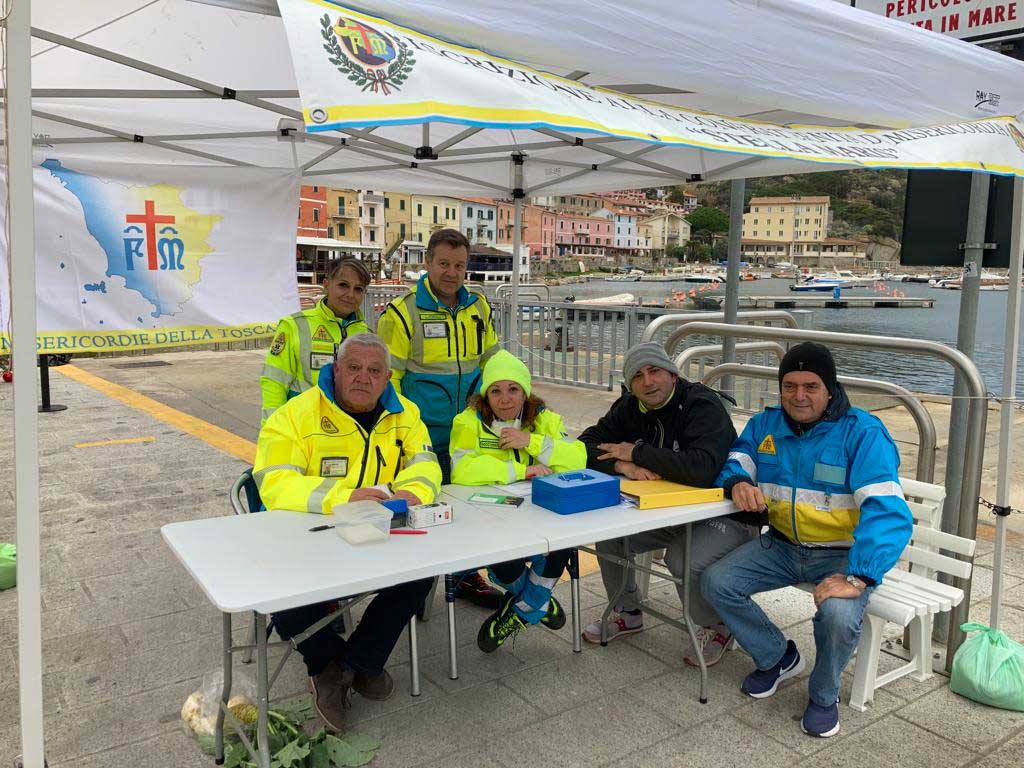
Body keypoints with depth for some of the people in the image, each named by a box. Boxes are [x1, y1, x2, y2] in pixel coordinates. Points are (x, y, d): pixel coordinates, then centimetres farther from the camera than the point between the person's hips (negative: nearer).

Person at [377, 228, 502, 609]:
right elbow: (386, 378, -11)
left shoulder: (478, 308, 5)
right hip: (423, 436, -5)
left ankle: (466, 576, 32)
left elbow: (491, 363, 16)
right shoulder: (402, 312, -12)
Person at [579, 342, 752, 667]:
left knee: (685, 561, -31)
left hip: (724, 514, -7)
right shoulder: (630, 408, 1)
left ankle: (716, 628, 2)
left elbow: (703, 469, -38)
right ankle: (627, 614, 17)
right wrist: (622, 466, -24)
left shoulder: (702, 405, -22)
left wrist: (637, 453, -26)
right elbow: (587, 444, -3)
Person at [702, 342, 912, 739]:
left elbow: (887, 511, -26)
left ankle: (823, 695, 2)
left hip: (843, 553, -5)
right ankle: (777, 657, 17)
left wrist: (857, 578, -38)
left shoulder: (863, 433, -17)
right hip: (783, 545, 5)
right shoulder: (765, 424, 2)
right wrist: (738, 482, -22)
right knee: (715, 582, -12)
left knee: (838, 613, -34)